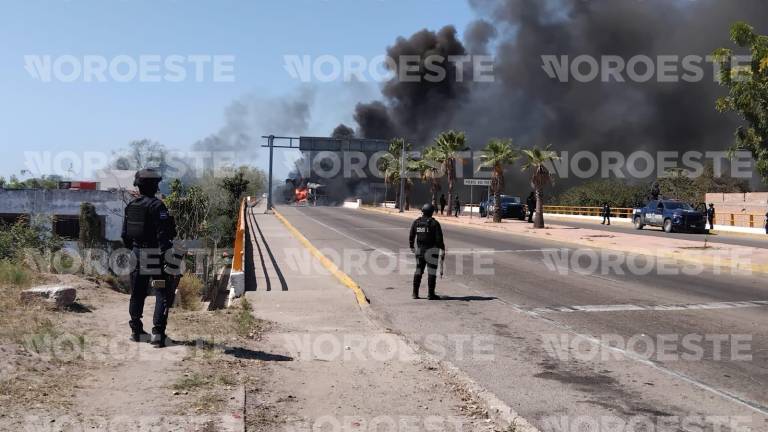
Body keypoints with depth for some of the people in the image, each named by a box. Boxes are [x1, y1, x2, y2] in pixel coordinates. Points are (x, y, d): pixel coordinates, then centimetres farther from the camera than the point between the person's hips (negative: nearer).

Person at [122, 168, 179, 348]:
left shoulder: (131, 206, 8)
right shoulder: (156, 205, -14)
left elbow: (125, 234, 13)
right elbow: (163, 234, -21)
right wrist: (169, 257, -21)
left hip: (137, 255, 7)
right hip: (156, 257, -7)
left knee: (137, 293, 16)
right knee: (163, 294, 0)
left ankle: (136, 331, 25)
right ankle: (158, 332, -8)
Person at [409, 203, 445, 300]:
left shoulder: (416, 222, 3)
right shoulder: (434, 223, -9)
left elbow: (411, 236, 9)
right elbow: (439, 238, -12)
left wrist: (412, 247, 22)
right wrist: (443, 250, -4)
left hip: (419, 250, 5)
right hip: (431, 250, -4)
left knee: (418, 271, 13)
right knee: (432, 272, 1)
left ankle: (415, 293, 13)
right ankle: (430, 294, 1)